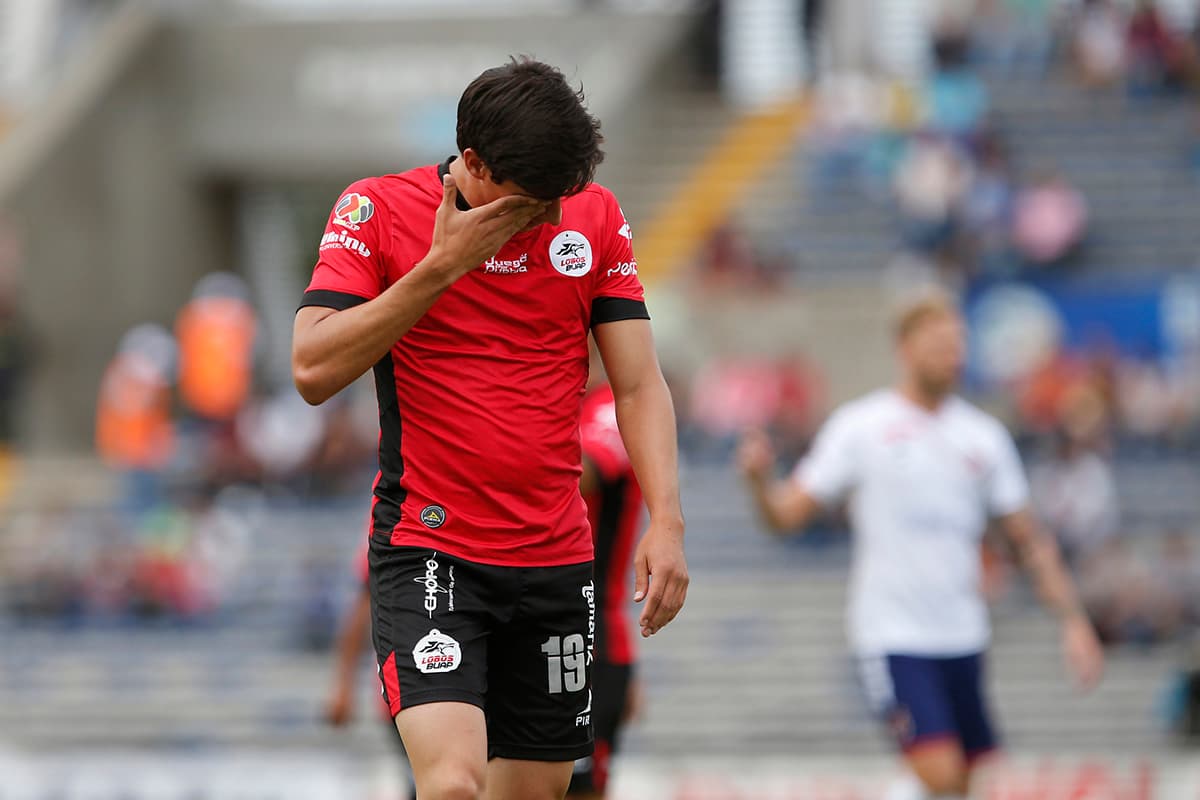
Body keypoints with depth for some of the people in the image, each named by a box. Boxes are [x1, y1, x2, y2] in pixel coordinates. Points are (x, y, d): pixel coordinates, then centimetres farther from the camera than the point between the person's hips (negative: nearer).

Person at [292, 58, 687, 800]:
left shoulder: (596, 218, 4)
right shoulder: (376, 211, -6)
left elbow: (639, 383, 5)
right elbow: (314, 371, -15)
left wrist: (666, 521, -9)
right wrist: (441, 266, -19)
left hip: (557, 558, 4)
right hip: (428, 551, -4)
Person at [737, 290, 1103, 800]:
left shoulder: (983, 436, 9)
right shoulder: (860, 427, -3)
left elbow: (1030, 541, 13)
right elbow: (788, 513, -4)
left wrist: (1073, 621, 5)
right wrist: (759, 480, -25)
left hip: (963, 638, 5)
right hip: (892, 637, -5)